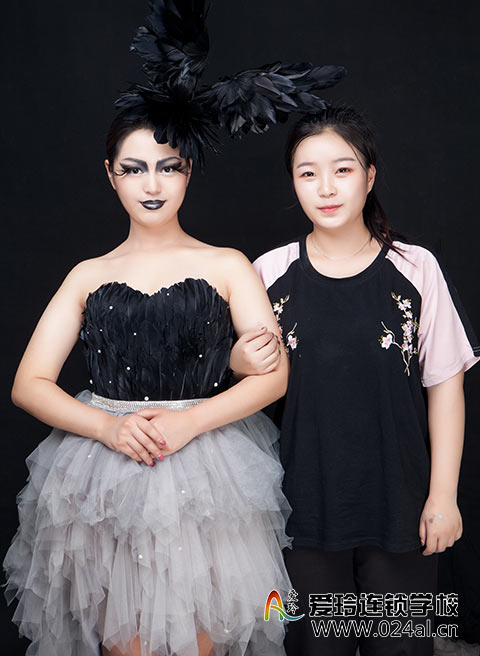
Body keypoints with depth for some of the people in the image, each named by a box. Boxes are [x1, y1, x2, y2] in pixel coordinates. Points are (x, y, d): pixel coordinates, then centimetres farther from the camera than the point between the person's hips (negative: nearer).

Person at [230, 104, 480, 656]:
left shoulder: (415, 269, -6)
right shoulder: (270, 273, -2)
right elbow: (256, 379, 9)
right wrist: (238, 362, -15)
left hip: (398, 501, -1)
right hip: (307, 502, 1)